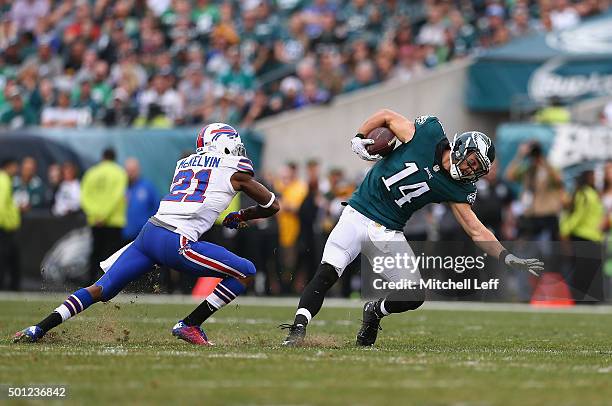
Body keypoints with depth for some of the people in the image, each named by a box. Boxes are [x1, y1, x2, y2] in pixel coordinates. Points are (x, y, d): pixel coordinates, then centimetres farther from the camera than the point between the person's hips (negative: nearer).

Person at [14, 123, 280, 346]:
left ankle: (39, 329, 6)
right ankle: (190, 325, 3)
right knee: (246, 273, 4)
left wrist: (224, 219, 39)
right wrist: (240, 216, 33)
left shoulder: (185, 163, 24)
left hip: (148, 233, 7)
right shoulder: (235, 170, 8)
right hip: (175, 243, -7)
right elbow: (272, 206, 18)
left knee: (99, 290, 13)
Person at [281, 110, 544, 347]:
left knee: (414, 297, -7)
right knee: (327, 273, -22)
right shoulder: (427, 134, -9)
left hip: (388, 234, 4)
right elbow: (386, 116, 3)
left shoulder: (456, 188, 0)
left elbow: (477, 231, -2)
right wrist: (359, 138, -10)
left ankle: (374, 312, 22)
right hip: (358, 216, -4)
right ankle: (297, 330, -21)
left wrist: (508, 258, -13)